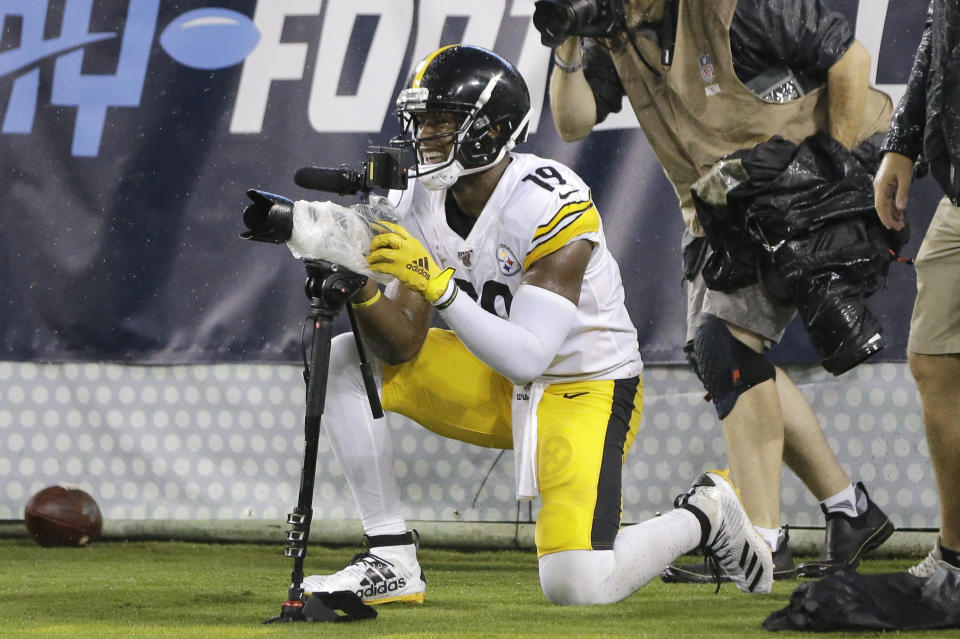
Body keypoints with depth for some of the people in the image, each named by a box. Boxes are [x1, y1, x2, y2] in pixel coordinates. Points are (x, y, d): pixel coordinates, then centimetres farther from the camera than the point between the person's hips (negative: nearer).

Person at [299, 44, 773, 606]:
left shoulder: (550, 204, -27)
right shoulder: (423, 201, -6)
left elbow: (527, 358, -33)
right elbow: (403, 345, -9)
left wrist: (437, 285, -41)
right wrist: (361, 291, -29)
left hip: (586, 388, -7)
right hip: (495, 383, 7)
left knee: (577, 585, -23)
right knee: (344, 361, -10)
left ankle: (703, 514, 8)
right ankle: (391, 561, -7)